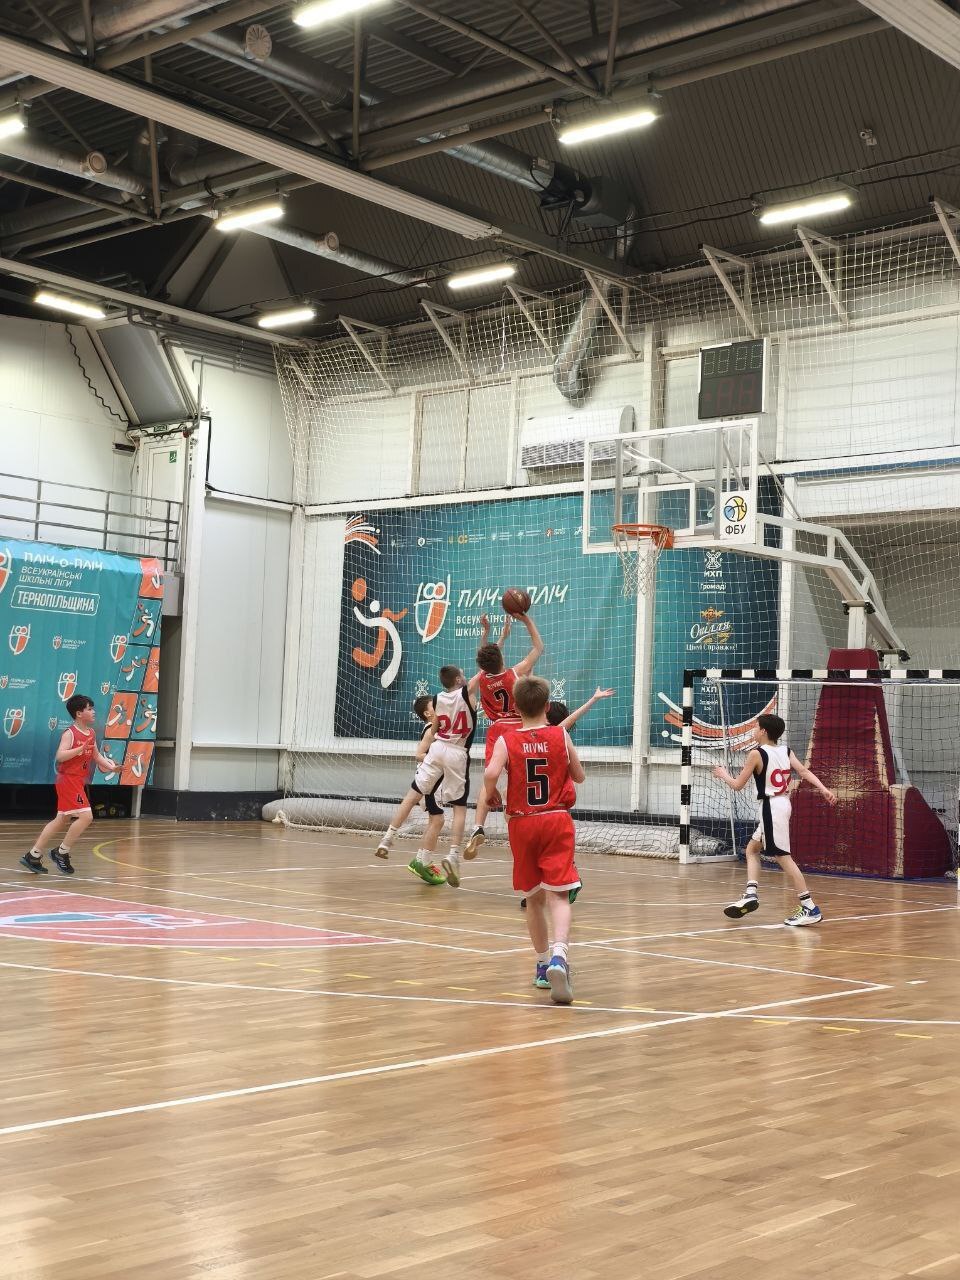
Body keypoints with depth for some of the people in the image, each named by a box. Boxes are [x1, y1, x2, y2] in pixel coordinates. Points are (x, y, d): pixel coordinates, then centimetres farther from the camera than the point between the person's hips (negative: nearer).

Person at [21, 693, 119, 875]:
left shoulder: (91, 733, 10)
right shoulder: (70, 733, -14)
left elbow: (96, 755, 21)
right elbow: (60, 756, -26)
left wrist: (111, 766, 7)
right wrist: (81, 748, -33)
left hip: (79, 781, 9)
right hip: (69, 780, -9)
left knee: (62, 821, 13)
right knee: (86, 816, -16)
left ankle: (33, 856, 19)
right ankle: (61, 852, -3)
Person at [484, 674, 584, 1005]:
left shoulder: (507, 741, -2)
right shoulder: (561, 735, 0)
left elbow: (490, 773, -20)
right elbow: (579, 776, 11)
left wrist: (491, 795, -1)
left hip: (522, 824, 1)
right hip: (557, 820, -1)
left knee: (534, 897, 16)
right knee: (558, 894, -11)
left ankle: (544, 964, 25)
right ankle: (558, 954, -35)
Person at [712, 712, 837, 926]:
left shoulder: (756, 754, -10)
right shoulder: (786, 751, 9)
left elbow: (738, 785, -5)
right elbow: (804, 771, -4)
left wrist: (722, 774, 14)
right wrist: (823, 789, -12)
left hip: (771, 807, -9)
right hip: (782, 804, 9)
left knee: (783, 857, -8)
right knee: (752, 848, 20)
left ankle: (810, 908, -11)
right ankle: (751, 894, 10)